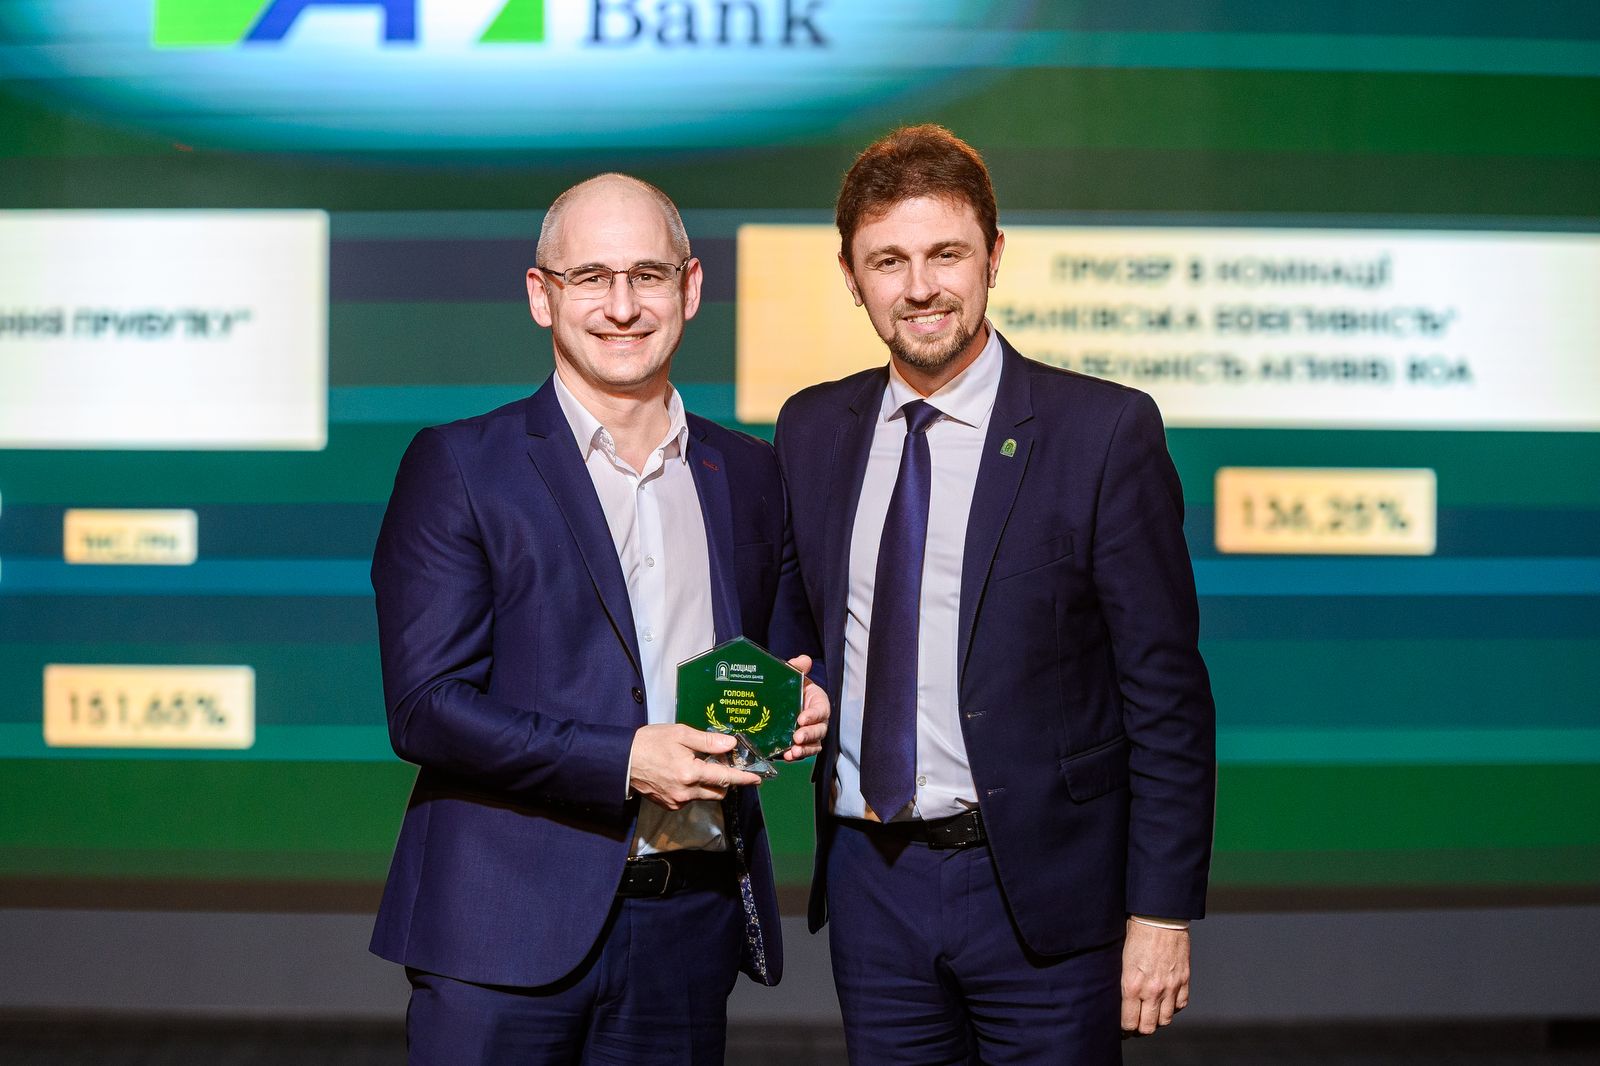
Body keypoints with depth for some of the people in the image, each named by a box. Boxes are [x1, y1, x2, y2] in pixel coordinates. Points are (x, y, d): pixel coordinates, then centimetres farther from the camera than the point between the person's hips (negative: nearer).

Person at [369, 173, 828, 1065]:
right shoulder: (457, 468, -2)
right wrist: (626, 761, -18)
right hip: (509, 923, -4)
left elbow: (790, 657, 21)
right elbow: (425, 707, -9)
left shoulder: (751, 474, 12)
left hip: (691, 925, 4)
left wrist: (803, 705, -3)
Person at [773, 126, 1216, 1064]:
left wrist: (1162, 911, -10)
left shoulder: (1105, 432, -8)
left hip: (1040, 893, -4)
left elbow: (1167, 693, -8)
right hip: (871, 882, 4)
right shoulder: (812, 431, 7)